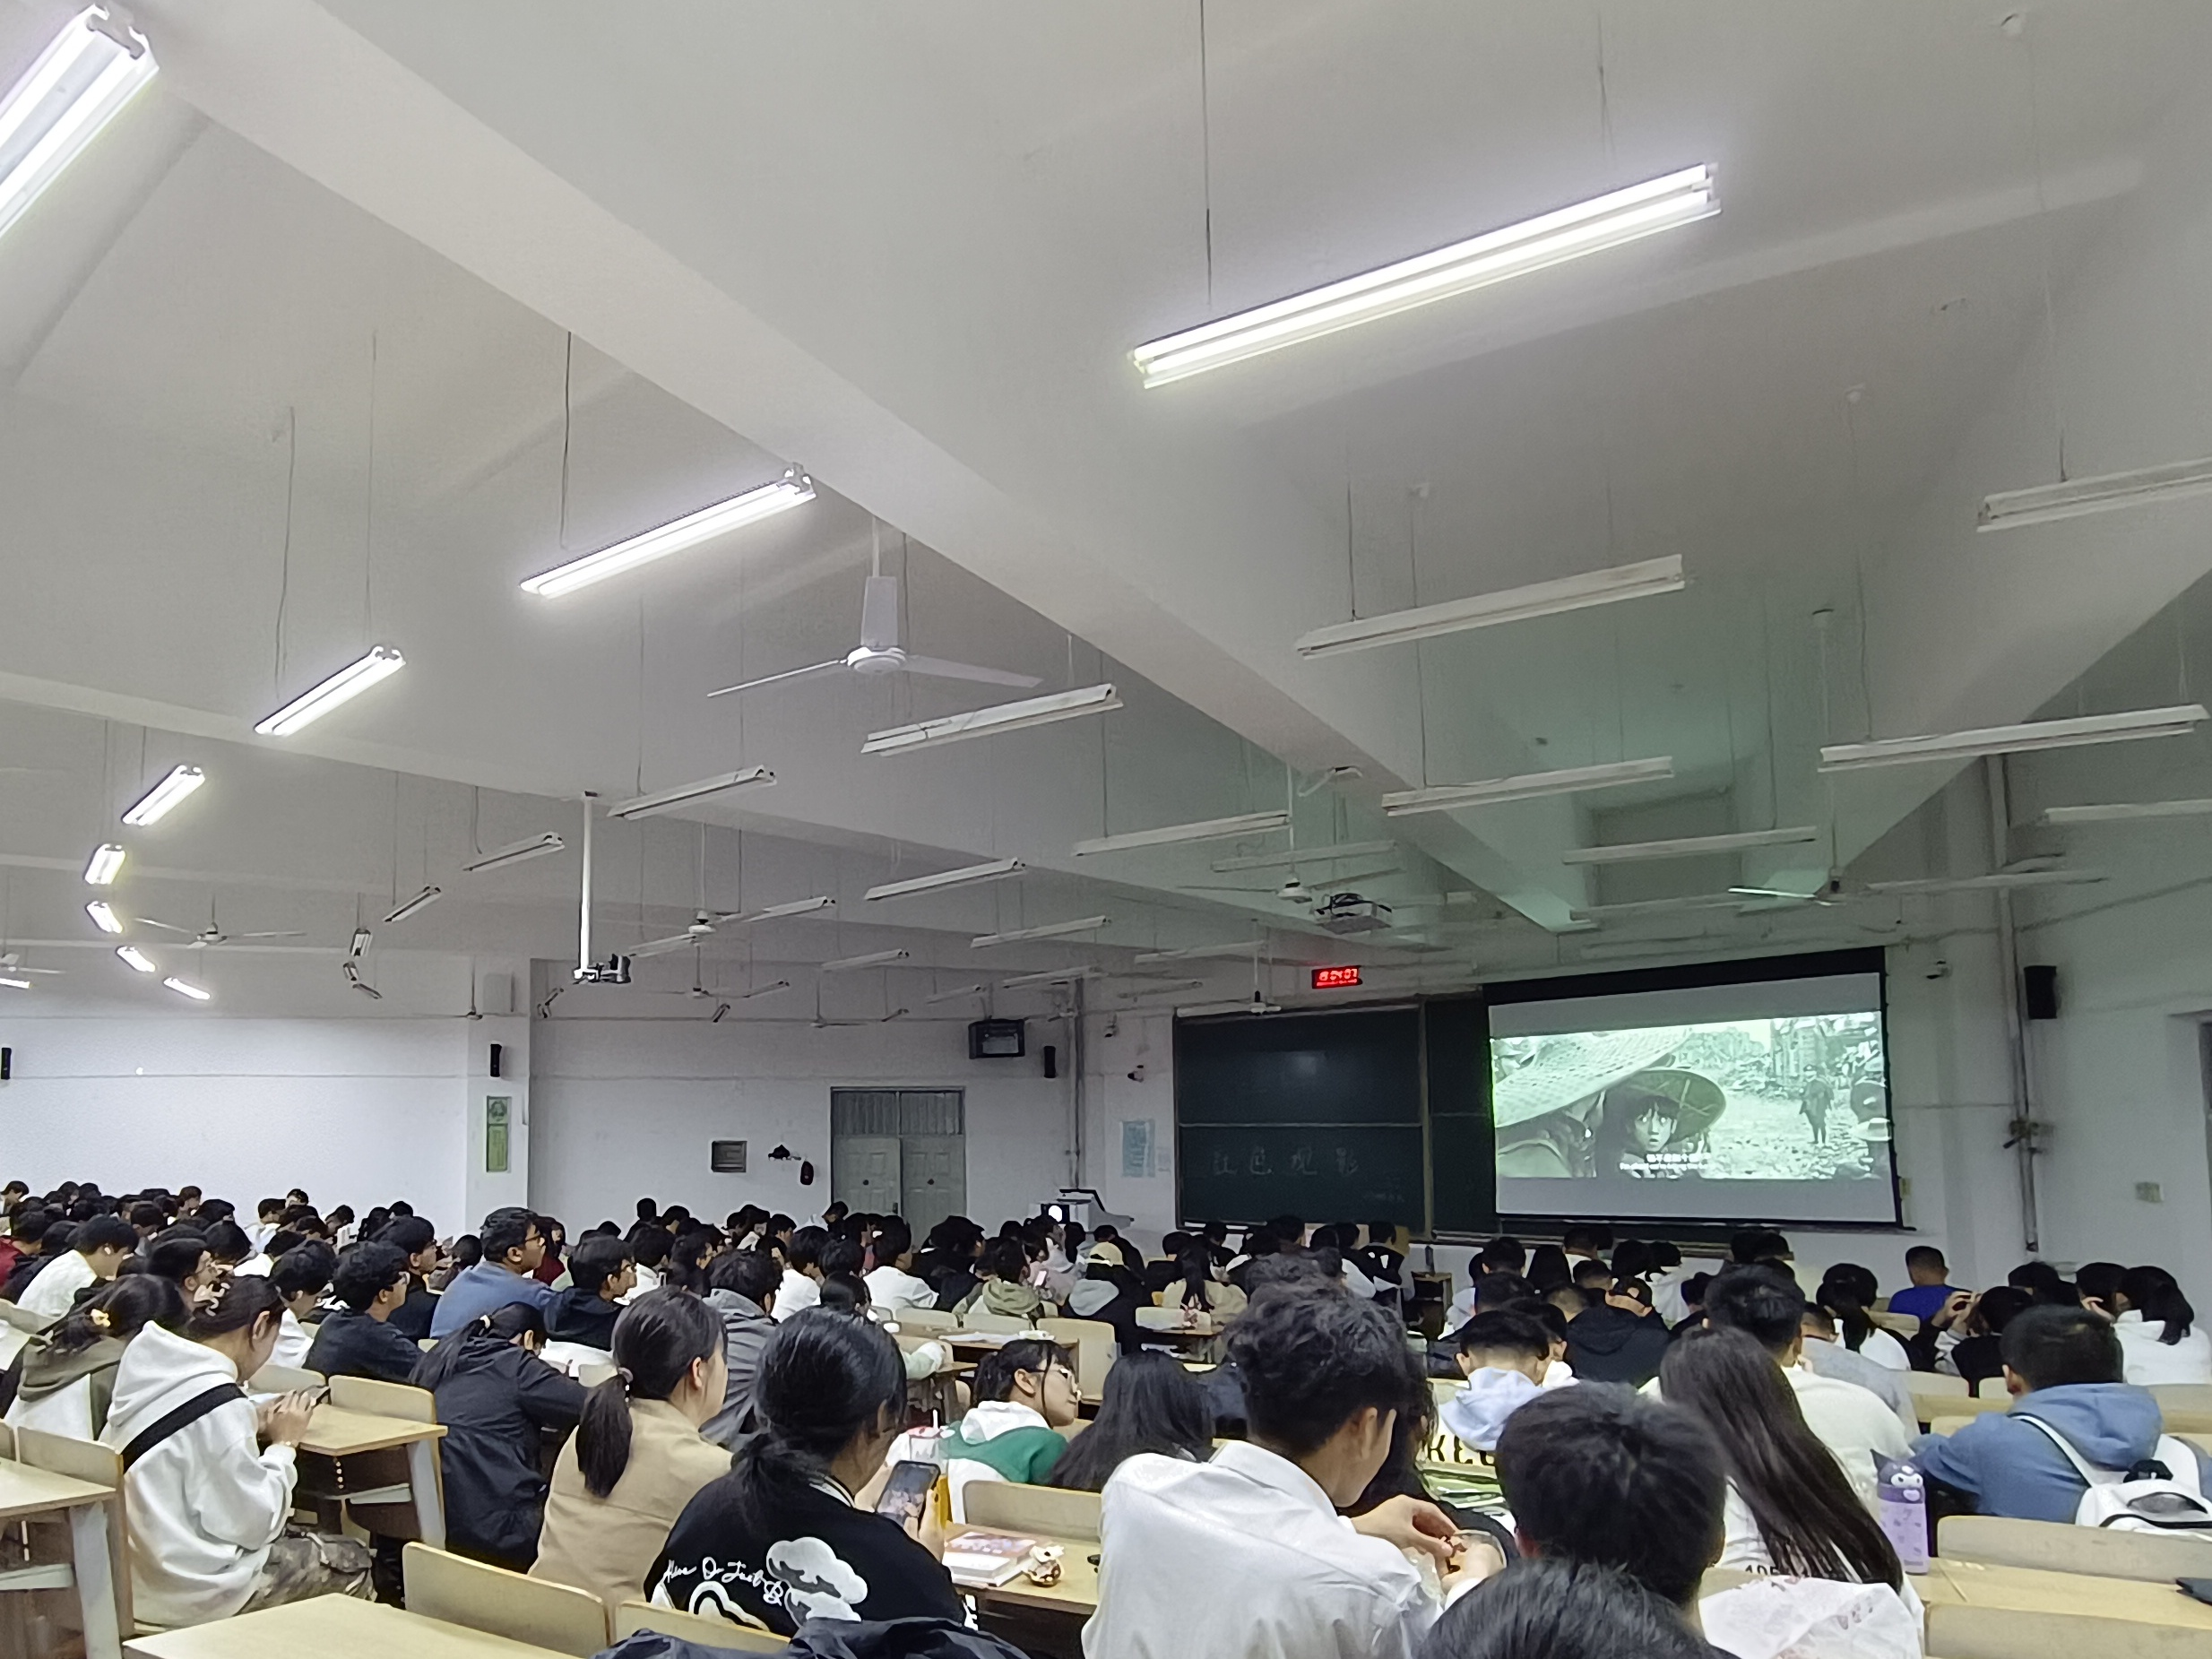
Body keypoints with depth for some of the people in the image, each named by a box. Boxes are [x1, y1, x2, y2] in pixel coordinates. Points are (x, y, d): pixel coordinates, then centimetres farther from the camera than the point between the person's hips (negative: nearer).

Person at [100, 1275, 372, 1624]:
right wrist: (283, 1444, -7)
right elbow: (253, 1525, -19)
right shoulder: (219, 1403, -25)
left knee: (300, 1541, 24)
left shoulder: (150, 1366, -2)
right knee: (352, 1561, 8)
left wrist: (251, 1423, 4)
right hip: (188, 1592, -9)